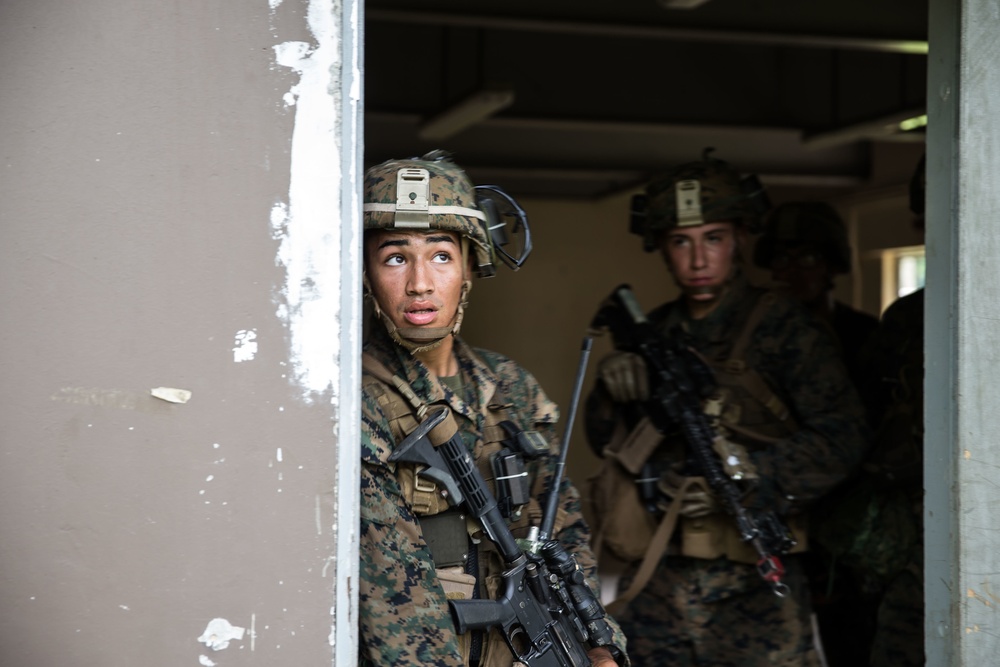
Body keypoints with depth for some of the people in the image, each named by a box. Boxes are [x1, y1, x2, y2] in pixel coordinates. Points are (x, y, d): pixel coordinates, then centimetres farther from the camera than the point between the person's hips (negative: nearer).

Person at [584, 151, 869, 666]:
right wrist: (612, 388, -7)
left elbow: (842, 435, -11)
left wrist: (748, 478, -22)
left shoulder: (782, 328, -3)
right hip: (656, 585, 4)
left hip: (752, 586, -4)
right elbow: (607, 440, 13)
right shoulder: (653, 333, 13)